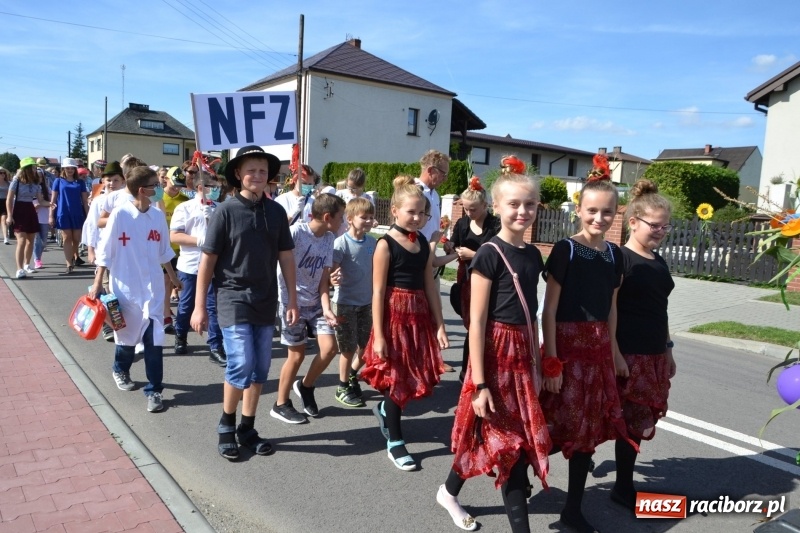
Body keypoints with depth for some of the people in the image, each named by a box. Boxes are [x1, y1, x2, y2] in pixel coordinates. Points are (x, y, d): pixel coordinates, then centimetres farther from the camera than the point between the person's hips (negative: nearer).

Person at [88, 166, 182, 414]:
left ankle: (154, 390, 8)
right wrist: (97, 283, -6)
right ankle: (121, 370, 45)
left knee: (154, 339, -2)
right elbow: (106, 251, -7)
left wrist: (173, 277, 19)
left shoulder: (158, 216, 0)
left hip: (152, 286, 3)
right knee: (127, 333, 15)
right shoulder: (120, 214, -13)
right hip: (125, 287, -2)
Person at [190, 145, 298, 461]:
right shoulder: (226, 211, -8)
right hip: (233, 301, -4)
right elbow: (207, 260, -6)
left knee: (260, 370, 9)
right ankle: (226, 426, 15)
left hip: (266, 303, 4)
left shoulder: (276, 212, 3)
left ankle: (247, 429, 26)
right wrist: (199, 307, -7)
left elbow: (285, 257, 8)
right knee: (241, 365, -10)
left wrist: (292, 300, 7)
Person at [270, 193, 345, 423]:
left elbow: (324, 278, 1)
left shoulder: (329, 238, 1)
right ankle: (281, 404, 21)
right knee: (297, 354, 1)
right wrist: (289, 305, -16)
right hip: (292, 302, -6)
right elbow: (280, 266, -14)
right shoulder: (296, 232, -19)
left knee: (329, 348, -2)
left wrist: (326, 308, -10)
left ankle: (305, 386, 25)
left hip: (315, 302, 6)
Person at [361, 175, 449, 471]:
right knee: (396, 377, 3)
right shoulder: (385, 245, -10)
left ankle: (384, 410, 40)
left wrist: (439, 325, 8)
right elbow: (378, 292, -11)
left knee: (419, 376, 11)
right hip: (395, 316, -6)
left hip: (420, 316, 6)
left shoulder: (423, 243, 8)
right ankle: (395, 442, 20)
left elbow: (430, 287, 10)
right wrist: (378, 335, -14)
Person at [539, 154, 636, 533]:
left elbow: (610, 308, 14)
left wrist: (613, 351, 15)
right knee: (559, 427, -1)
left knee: (589, 429, 12)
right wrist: (550, 360, -15)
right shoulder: (565, 250, -11)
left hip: (599, 348, 6)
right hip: (567, 345, -6)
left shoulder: (614, 255, 7)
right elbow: (549, 310, -12)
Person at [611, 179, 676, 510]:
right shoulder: (619, 259, -11)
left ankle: (624, 487, 25)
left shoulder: (659, 262, 12)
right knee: (634, 422, -2)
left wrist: (667, 350, 19)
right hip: (627, 355, -7)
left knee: (637, 422, 12)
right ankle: (624, 488, 17)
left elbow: (659, 311, 18)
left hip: (654, 355, 7)